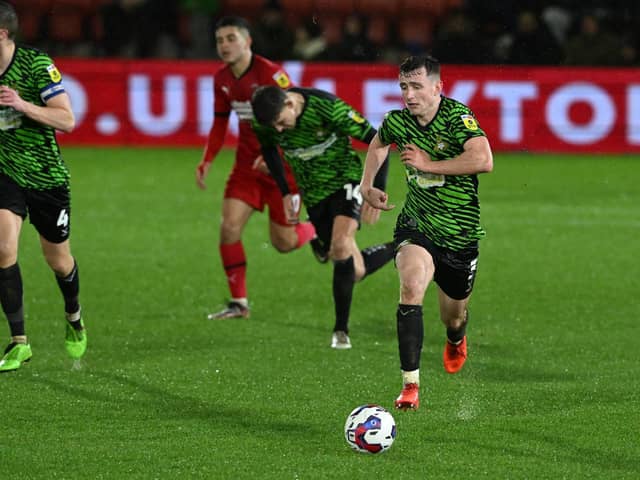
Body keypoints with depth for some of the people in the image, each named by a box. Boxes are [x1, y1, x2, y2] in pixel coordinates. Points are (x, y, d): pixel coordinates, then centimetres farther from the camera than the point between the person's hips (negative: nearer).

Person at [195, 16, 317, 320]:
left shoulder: (271, 74, -19)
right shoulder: (222, 79, 3)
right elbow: (220, 124, 15)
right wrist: (206, 161, 3)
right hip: (247, 163, 6)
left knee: (283, 242, 0)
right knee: (229, 226, -10)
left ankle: (318, 232, 35)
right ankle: (238, 303, -1)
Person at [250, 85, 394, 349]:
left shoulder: (328, 107, -27)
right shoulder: (264, 123, -13)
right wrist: (285, 193, 8)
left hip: (345, 181, -5)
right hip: (314, 194, 5)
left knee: (341, 246, -28)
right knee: (353, 271, 0)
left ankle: (341, 330, -17)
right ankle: (397, 250, 32)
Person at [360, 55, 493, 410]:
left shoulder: (458, 116, -20)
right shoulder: (397, 122, -4)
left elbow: (483, 160, -37)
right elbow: (378, 143, 22)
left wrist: (429, 164, -29)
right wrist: (366, 185, 10)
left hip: (461, 232, -2)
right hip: (417, 225, 2)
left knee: (453, 317, 15)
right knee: (412, 285, -29)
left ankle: (456, 339, 57)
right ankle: (410, 384, -29)